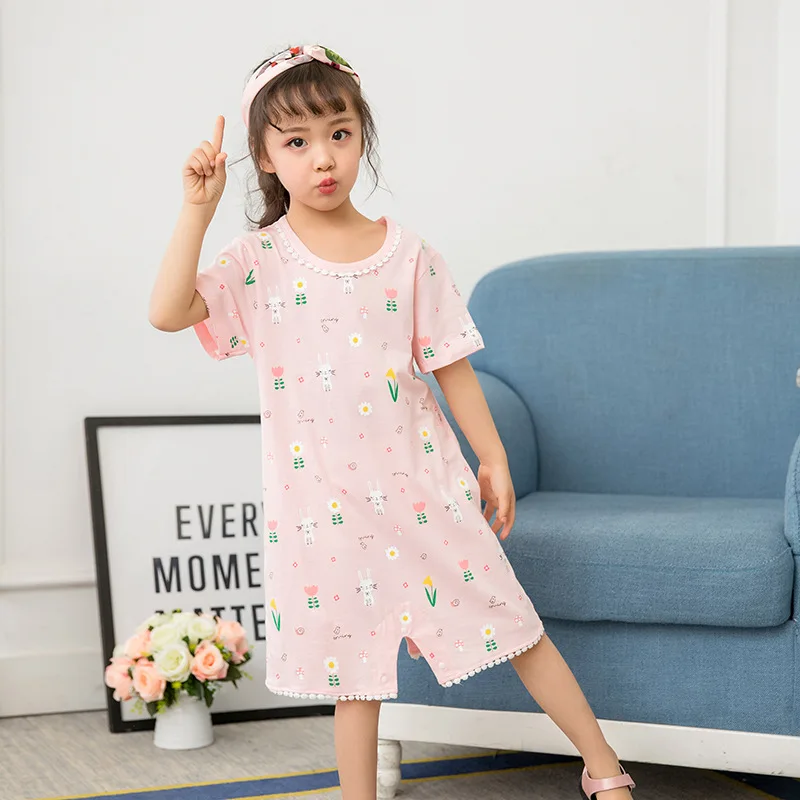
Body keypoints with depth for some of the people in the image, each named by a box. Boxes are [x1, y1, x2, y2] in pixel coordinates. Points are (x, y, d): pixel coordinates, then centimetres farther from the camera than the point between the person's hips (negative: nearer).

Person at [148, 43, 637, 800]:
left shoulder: (407, 254, -1)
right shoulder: (258, 262, -4)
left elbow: (449, 364, 4)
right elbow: (167, 311, -19)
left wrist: (493, 459, 6)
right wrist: (197, 209, -21)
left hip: (418, 480, 1)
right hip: (323, 502, -1)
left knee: (512, 624, 7)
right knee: (354, 669, 10)